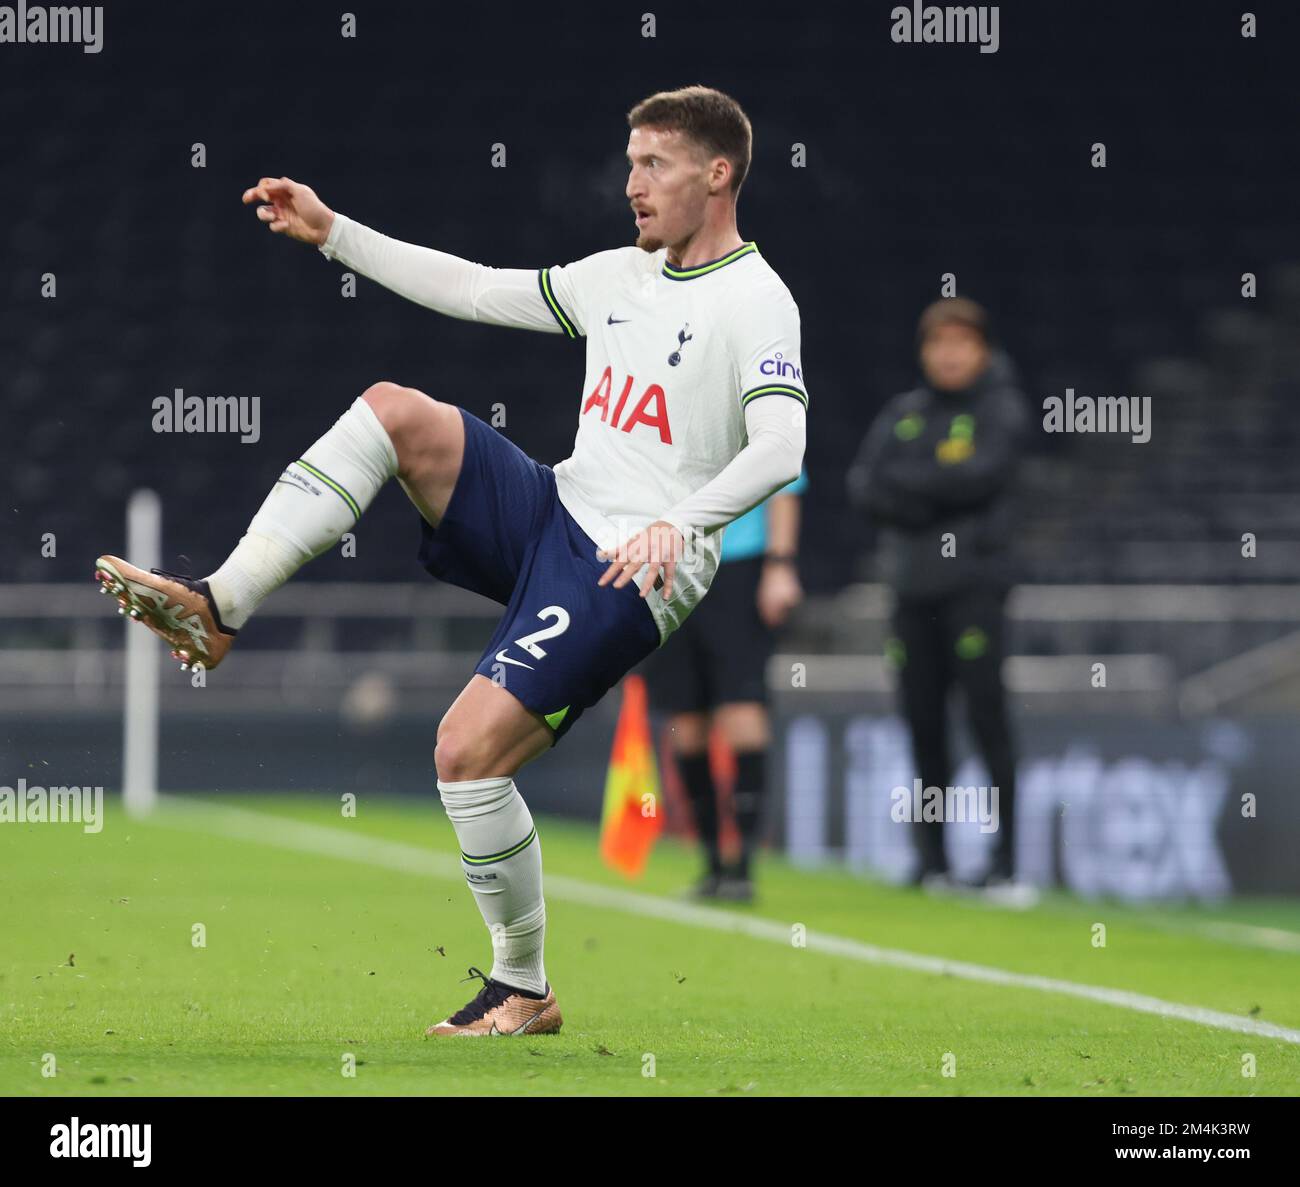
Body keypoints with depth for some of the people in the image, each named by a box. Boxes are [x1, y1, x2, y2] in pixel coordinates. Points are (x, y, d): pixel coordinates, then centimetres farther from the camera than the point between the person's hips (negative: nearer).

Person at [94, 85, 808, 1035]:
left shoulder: (755, 301, -11)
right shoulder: (622, 275, 15)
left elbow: (779, 446, -26)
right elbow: (473, 290, 22)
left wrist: (678, 522, -42)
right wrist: (332, 233, 19)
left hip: (632, 574, -8)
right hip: (551, 514, 8)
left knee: (468, 751, -19)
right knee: (395, 411, -11)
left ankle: (526, 990, -2)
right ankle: (216, 610, -16)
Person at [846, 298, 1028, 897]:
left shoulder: (1001, 410, 3)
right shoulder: (902, 413, 14)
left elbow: (979, 476, -13)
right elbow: (862, 485, 4)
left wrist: (903, 479, -5)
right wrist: (933, 500, -10)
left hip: (974, 584, -4)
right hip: (912, 587, 4)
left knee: (986, 714, -10)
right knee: (923, 723, 4)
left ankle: (1005, 858, -9)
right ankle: (932, 857, 10)